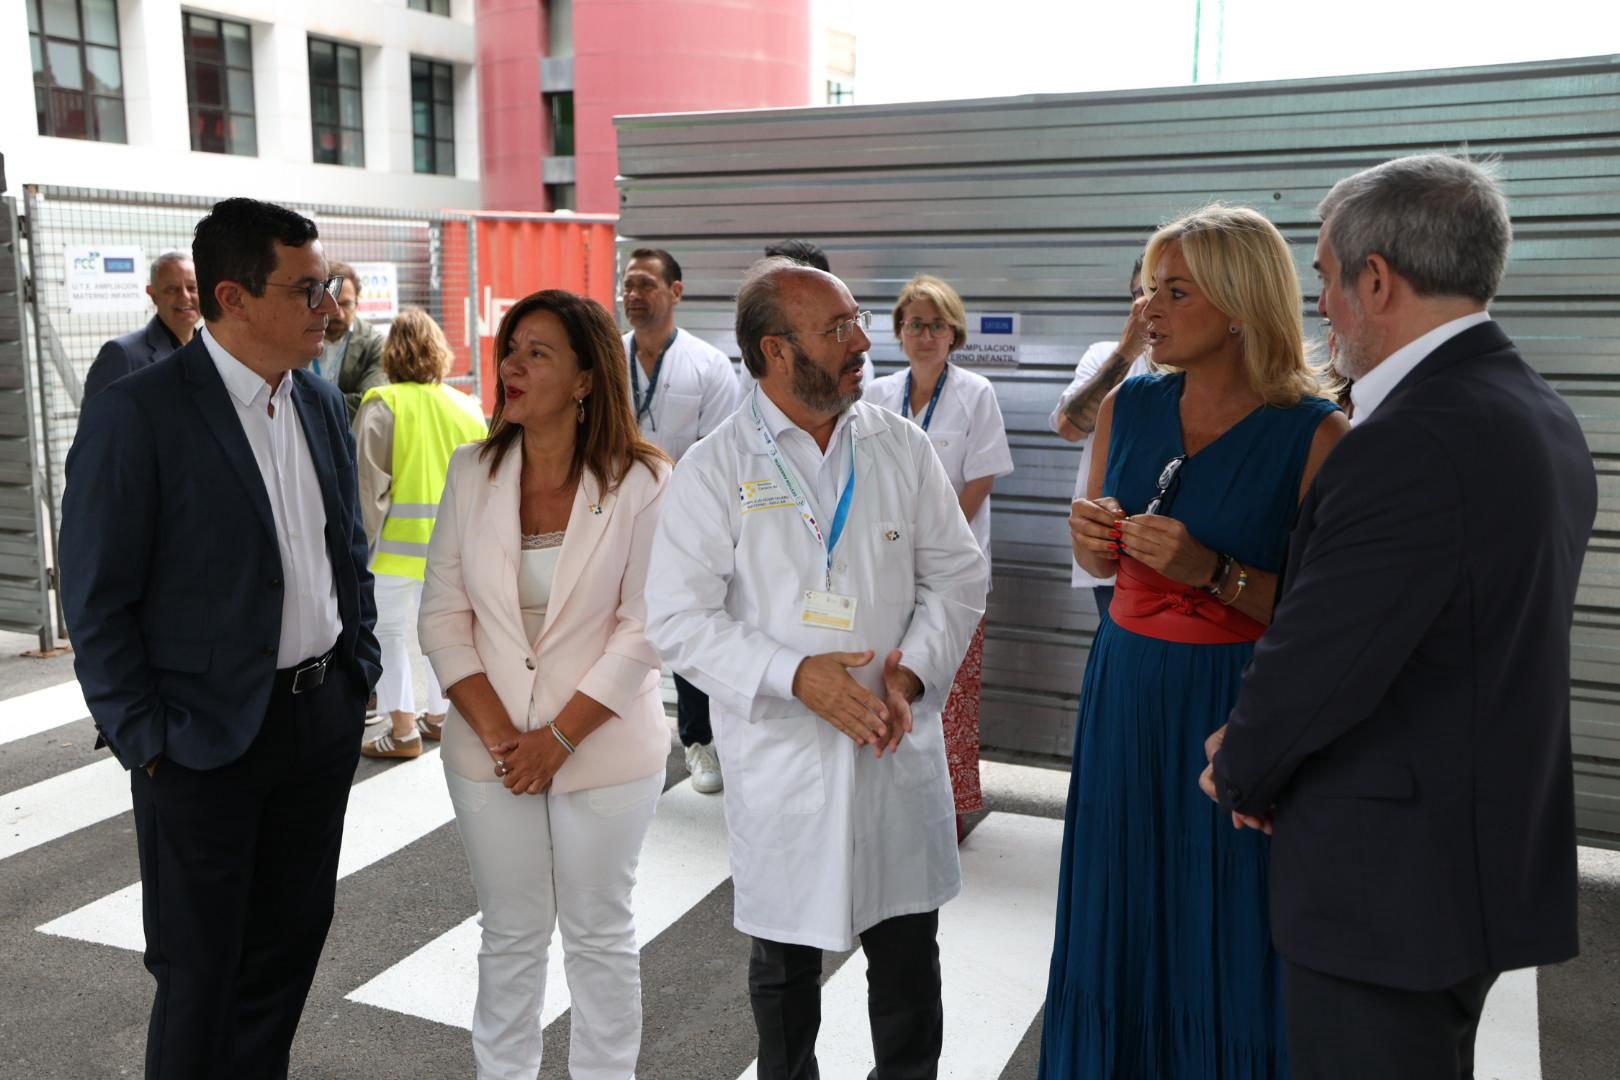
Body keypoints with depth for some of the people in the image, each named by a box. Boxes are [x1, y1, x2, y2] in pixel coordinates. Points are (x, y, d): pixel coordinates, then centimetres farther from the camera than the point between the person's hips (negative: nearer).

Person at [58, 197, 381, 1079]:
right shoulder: (135, 413, -15)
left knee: (292, 940, 19)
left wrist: (360, 671, 10)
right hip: (208, 737, -6)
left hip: (326, 717, 6)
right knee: (200, 970, 10)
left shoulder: (322, 403, 5)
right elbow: (97, 601, -12)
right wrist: (144, 741, -12)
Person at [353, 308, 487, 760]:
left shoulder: (383, 405, -11)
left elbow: (369, 484, -13)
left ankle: (403, 729, 6)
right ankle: (438, 715, 28)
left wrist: (362, 544, -7)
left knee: (389, 630, 6)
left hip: (400, 541, -4)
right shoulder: (465, 406, 2)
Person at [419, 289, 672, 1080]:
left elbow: (644, 630, -11)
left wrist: (559, 736, -14)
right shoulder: (473, 472, 0)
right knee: (510, 933, 15)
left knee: (599, 932, 12)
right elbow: (443, 615, 0)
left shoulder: (642, 483, -10)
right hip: (491, 749, 3)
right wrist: (497, 732, -9)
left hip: (603, 748, -2)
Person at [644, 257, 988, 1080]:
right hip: (781, 757, -2)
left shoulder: (902, 447, 0)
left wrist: (914, 670, -11)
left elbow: (957, 572, 5)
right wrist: (795, 676, -20)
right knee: (785, 958, 17)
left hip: (901, 747, 2)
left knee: (908, 952, 14)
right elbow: (678, 619, -10)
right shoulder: (715, 469, -9)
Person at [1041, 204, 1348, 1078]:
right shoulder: (1128, 406, 1)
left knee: (1225, 937, 9)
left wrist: (1214, 571, -23)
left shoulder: (1314, 434, -12)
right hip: (1125, 688, 4)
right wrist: (1092, 537, -8)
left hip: (1237, 704, -4)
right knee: (1117, 920, 15)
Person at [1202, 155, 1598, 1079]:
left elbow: (1315, 663, -24)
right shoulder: (1543, 416, 7)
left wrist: (1240, 774, -3)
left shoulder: (1413, 442, -26)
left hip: (1392, 881, -10)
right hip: (1491, 854, 10)